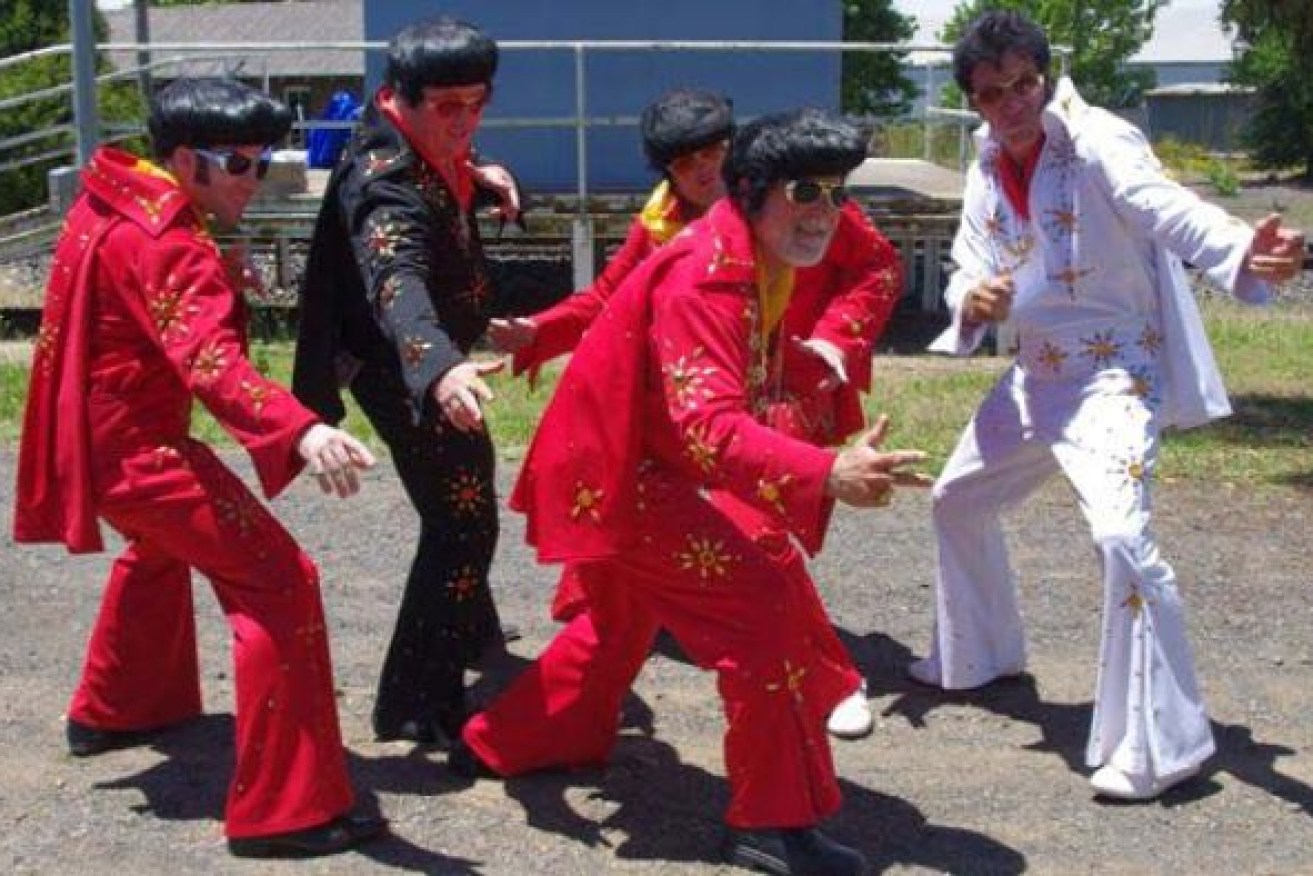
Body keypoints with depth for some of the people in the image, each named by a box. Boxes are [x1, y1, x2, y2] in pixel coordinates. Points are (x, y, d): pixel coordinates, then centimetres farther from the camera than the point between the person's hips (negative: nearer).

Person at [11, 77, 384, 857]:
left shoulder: (116, 199, 6)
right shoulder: (164, 244, -23)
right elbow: (210, 360, -39)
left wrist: (218, 282, 7)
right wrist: (302, 432, -54)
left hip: (97, 435, 10)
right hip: (138, 447, -10)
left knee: (162, 546, 36)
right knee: (279, 583, -15)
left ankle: (113, 711, 52)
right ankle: (287, 809, -16)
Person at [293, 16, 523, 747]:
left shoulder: (427, 146, -4)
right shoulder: (388, 186, -33)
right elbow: (399, 286, -53)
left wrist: (476, 175, -2)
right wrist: (440, 371, -72)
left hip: (430, 359, 10)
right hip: (406, 374, -10)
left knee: (464, 502, 27)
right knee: (464, 522, -12)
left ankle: (470, 631, 50)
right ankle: (417, 705, -4)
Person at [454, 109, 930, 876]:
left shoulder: (756, 260, 4)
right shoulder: (705, 276, -27)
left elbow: (733, 399, 12)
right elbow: (707, 426, -39)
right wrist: (828, 475, -50)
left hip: (624, 466, 11)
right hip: (615, 475, -11)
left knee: (625, 617, 29)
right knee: (766, 599, -17)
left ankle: (502, 745, 48)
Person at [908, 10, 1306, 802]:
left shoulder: (1098, 144, -18)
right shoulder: (987, 174, 3)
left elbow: (1170, 211, -35)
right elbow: (969, 273, 7)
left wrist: (1244, 252, -57)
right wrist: (971, 304, -19)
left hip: (1118, 371, -8)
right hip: (1039, 375, 8)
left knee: (1121, 534, -27)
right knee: (958, 498, 20)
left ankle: (1159, 745, -14)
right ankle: (980, 655, 44)